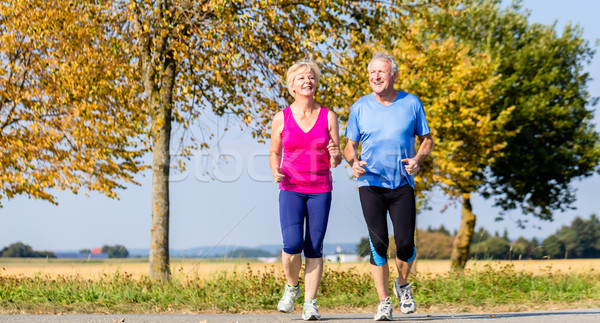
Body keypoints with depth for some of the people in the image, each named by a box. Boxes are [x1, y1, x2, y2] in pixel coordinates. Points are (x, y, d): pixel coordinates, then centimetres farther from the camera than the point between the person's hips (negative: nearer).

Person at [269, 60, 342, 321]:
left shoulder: (328, 117, 3)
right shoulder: (281, 118, 2)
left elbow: (335, 160, 5)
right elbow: (274, 153, 12)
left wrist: (335, 155, -18)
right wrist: (275, 170, -8)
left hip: (320, 190, 1)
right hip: (291, 189, -1)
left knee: (314, 248, -3)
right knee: (292, 245, -15)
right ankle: (291, 287, 14)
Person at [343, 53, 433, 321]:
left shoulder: (411, 103, 3)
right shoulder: (360, 107, 3)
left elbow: (427, 139, 10)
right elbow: (350, 146, 9)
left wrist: (418, 159, -10)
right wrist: (354, 163, -13)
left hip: (402, 184, 0)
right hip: (371, 183, 0)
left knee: (405, 243, -7)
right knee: (378, 243, -7)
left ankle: (402, 285, 24)